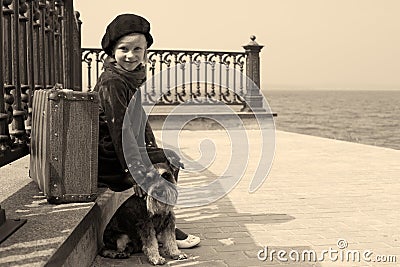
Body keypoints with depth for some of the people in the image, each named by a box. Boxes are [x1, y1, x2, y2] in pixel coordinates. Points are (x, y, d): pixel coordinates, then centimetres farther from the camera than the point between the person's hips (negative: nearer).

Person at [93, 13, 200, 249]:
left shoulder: (132, 76, 8)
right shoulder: (112, 82, -22)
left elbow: (141, 119, 16)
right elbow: (121, 130, -27)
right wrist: (139, 172, -27)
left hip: (126, 150, 10)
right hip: (110, 161, -10)